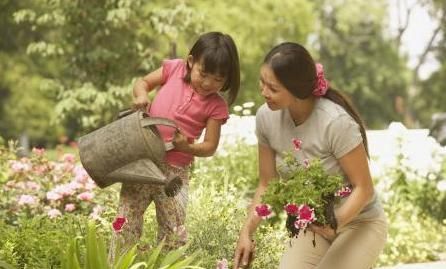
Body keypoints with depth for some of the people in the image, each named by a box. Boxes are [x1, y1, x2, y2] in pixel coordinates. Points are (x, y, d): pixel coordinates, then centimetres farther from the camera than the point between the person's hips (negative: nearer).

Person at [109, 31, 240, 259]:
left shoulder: (216, 106, -6)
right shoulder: (174, 69, -2)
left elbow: (210, 147, -4)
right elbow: (143, 82, 11)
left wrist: (186, 146, -23)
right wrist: (141, 95, -11)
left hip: (175, 170, -1)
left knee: (174, 232, 1)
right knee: (126, 223, 0)